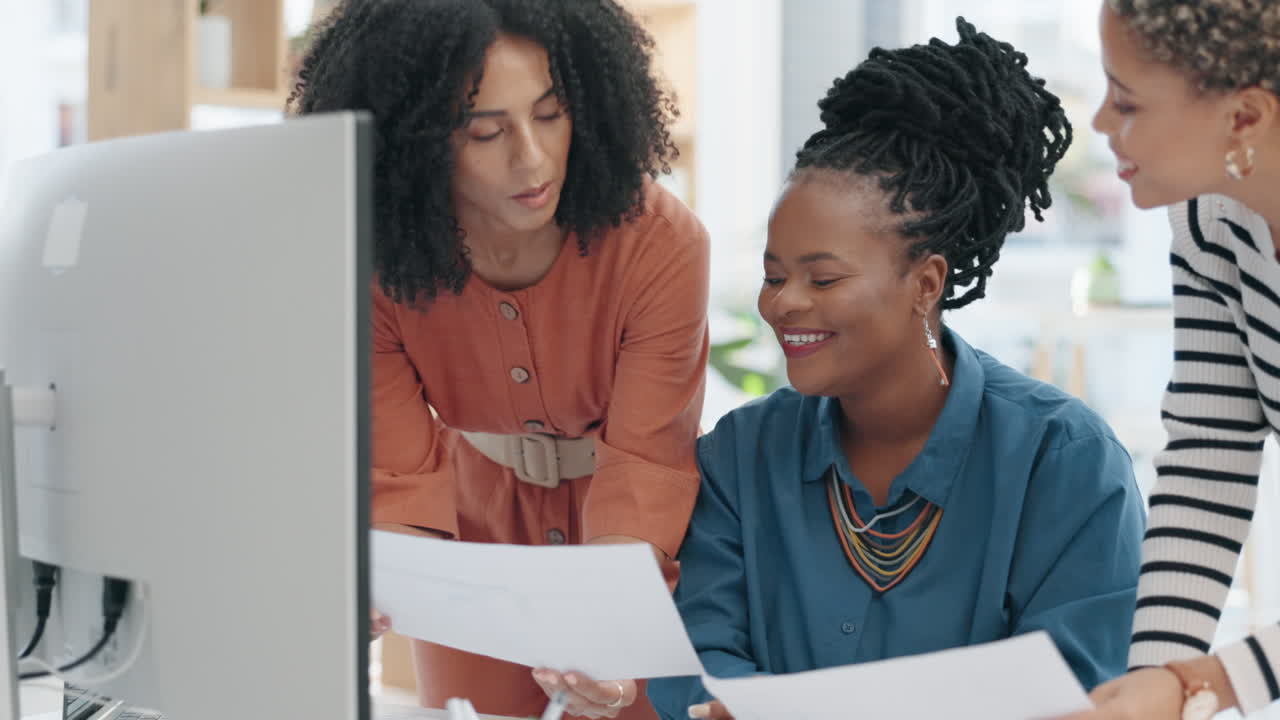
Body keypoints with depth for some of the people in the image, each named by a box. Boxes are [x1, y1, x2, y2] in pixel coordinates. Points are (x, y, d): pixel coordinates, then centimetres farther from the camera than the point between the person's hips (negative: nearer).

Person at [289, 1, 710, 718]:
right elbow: (404, 480, -23)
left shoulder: (662, 243, -28)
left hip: (639, 560, -1)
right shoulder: (371, 270, -23)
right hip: (481, 542, 1)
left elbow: (640, 473, -29)